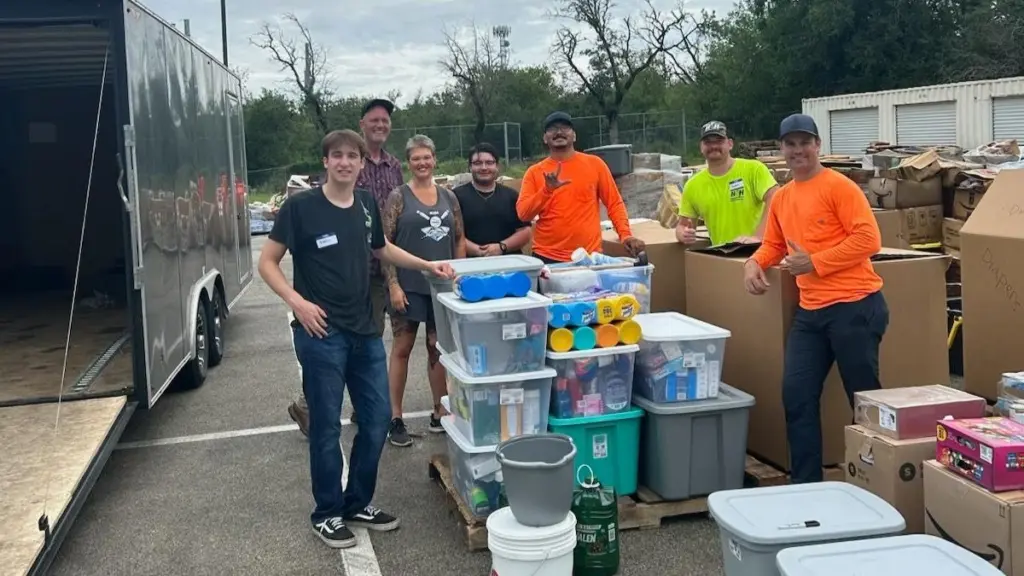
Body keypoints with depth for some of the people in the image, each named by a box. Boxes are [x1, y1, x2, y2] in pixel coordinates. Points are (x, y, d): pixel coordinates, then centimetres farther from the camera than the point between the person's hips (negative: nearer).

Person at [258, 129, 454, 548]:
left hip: (365, 331, 6)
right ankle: (327, 514, 19)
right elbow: (267, 262, -5)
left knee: (377, 419, 10)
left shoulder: (366, 205, 7)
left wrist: (427, 265, 17)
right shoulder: (300, 206, -9)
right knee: (326, 426, 2)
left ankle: (358, 504, 28)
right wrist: (296, 301, -18)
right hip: (321, 333, -6)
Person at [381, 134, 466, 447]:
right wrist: (393, 285, -13)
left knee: (438, 349, 12)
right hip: (408, 286, -4)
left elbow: (459, 241, 12)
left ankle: (440, 413, 23)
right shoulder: (398, 196, -3)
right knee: (401, 349, 3)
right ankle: (395, 418, 10)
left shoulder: (448, 196, 8)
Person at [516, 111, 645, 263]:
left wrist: (625, 234, -7)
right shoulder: (534, 172, 4)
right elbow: (523, 214, -5)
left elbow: (614, 203, 7)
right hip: (547, 258, 0)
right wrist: (547, 189, -18)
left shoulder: (594, 164, 4)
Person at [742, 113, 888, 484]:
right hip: (809, 311, 7)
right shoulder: (781, 197, 14)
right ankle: (806, 483, 15)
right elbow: (773, 245, 24)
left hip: (854, 305, -7)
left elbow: (868, 239, -16)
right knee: (797, 395, 5)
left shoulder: (839, 187, -8)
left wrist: (813, 262, -17)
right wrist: (754, 263, 3)